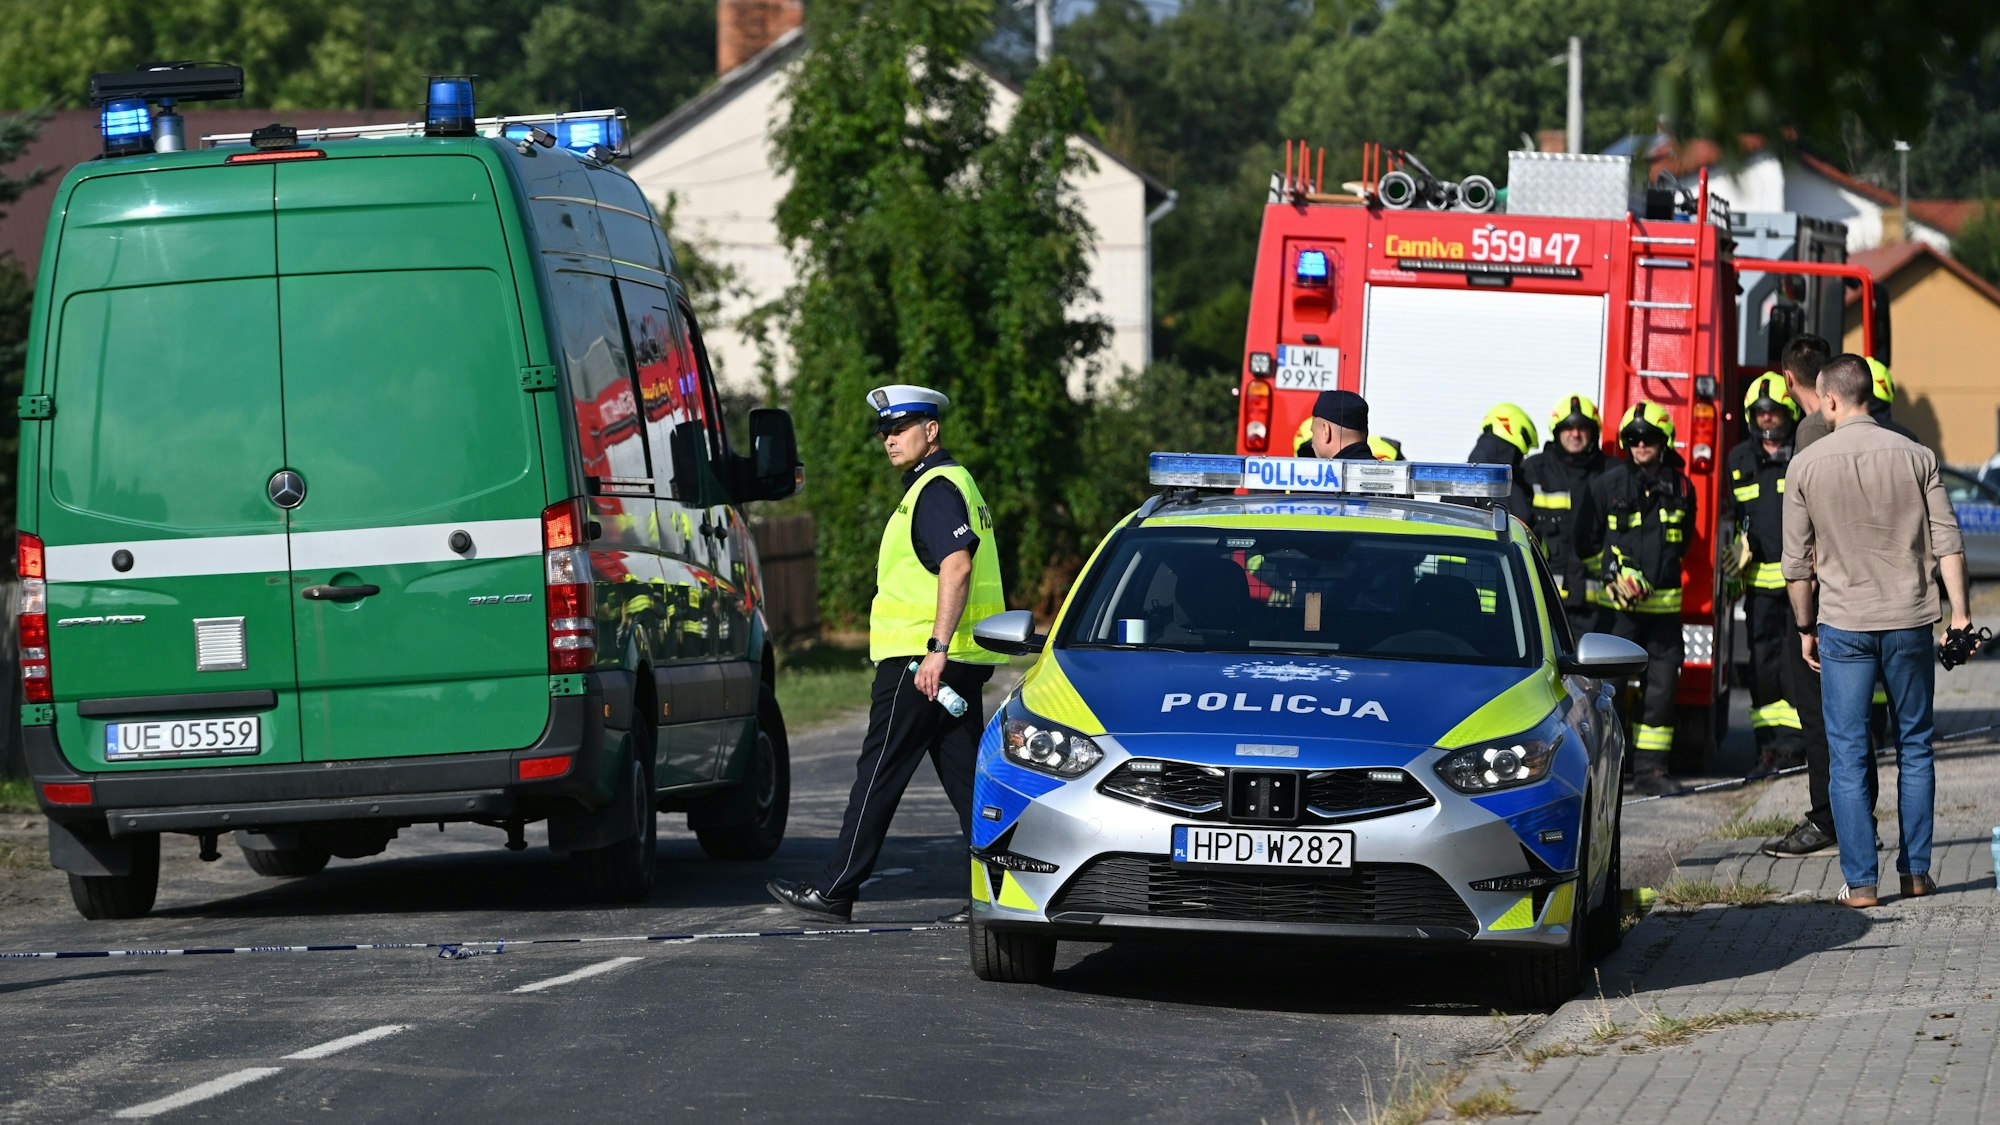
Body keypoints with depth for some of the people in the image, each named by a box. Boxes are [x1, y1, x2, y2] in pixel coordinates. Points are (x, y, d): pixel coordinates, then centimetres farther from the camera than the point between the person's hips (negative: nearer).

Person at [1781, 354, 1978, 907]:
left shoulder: (1807, 465, -3)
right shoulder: (1916, 457, -2)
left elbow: (1797, 562, 1)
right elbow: (1947, 544, -3)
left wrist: (1806, 628, 12)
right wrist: (1960, 613, 3)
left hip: (1844, 626, -1)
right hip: (1909, 622, 1)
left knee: (1849, 756, 3)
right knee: (1914, 747, 13)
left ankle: (1860, 881, 0)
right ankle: (1916, 871, 15)